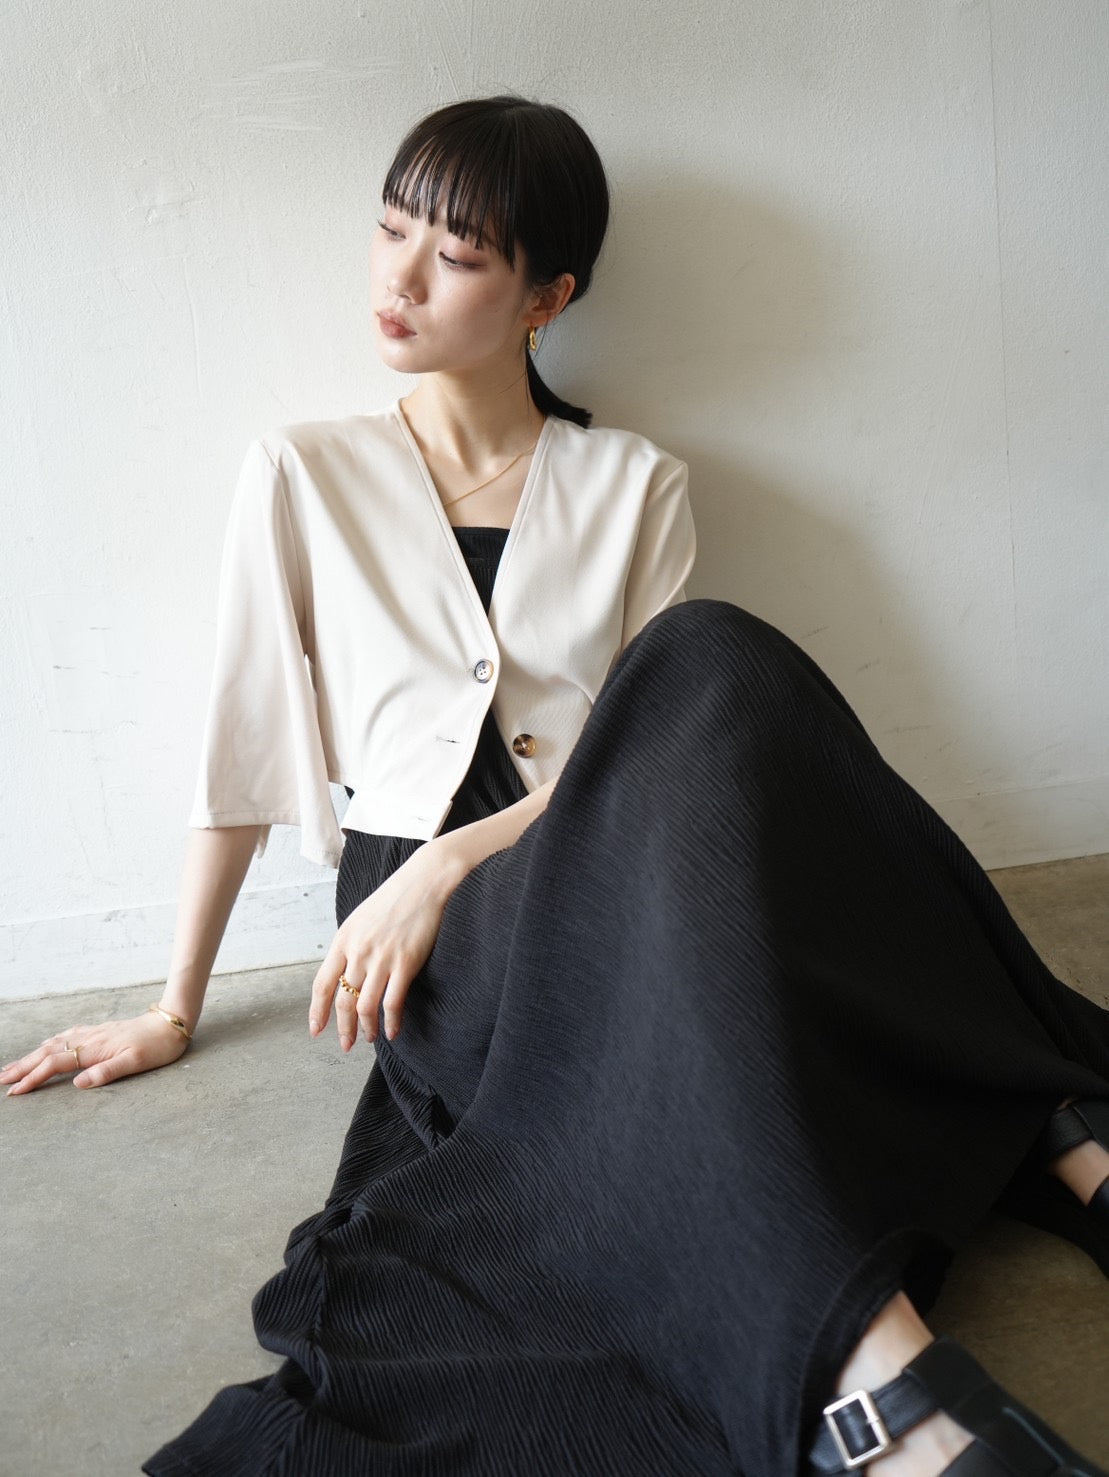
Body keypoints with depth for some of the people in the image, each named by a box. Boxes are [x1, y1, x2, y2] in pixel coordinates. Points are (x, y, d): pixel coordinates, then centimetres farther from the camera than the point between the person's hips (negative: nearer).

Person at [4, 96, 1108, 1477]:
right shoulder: (303, 478, 7)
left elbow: (665, 741, 1)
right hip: (439, 949, -2)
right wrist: (173, 1012, 10)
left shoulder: (635, 488, 10)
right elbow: (244, 748, 8)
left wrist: (448, 860, -13)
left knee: (714, 658, -31)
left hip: (614, 892, 2)